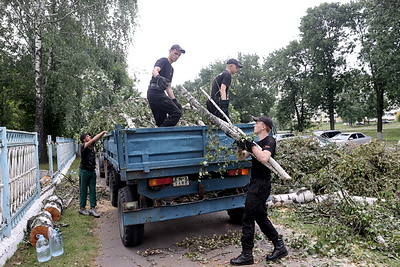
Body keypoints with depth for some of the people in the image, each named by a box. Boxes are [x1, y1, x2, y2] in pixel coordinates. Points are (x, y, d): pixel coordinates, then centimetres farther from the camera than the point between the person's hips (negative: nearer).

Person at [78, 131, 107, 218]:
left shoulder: (91, 145, 7)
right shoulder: (83, 146, -13)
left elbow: (96, 139, 6)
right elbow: (93, 140, -24)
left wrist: (103, 134, -12)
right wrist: (102, 132, -19)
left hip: (92, 170, 6)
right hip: (84, 171, -6)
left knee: (92, 190, 3)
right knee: (83, 190, 5)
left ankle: (92, 209, 5)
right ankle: (82, 208, 17)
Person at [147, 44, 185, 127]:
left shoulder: (171, 69, 27)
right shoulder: (163, 61, 2)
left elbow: (168, 87, 27)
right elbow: (155, 70, -20)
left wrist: (174, 101, 18)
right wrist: (158, 77, -42)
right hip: (156, 92, -10)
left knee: (162, 123, 6)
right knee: (177, 113, -17)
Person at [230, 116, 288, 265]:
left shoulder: (269, 141, -11)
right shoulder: (257, 142, 16)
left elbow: (264, 158, -31)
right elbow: (242, 157, 15)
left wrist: (251, 146, -24)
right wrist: (240, 144, 0)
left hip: (261, 185, -10)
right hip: (255, 184, 10)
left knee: (248, 218, -5)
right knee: (260, 217, 17)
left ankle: (247, 255, 6)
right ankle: (280, 247, 27)